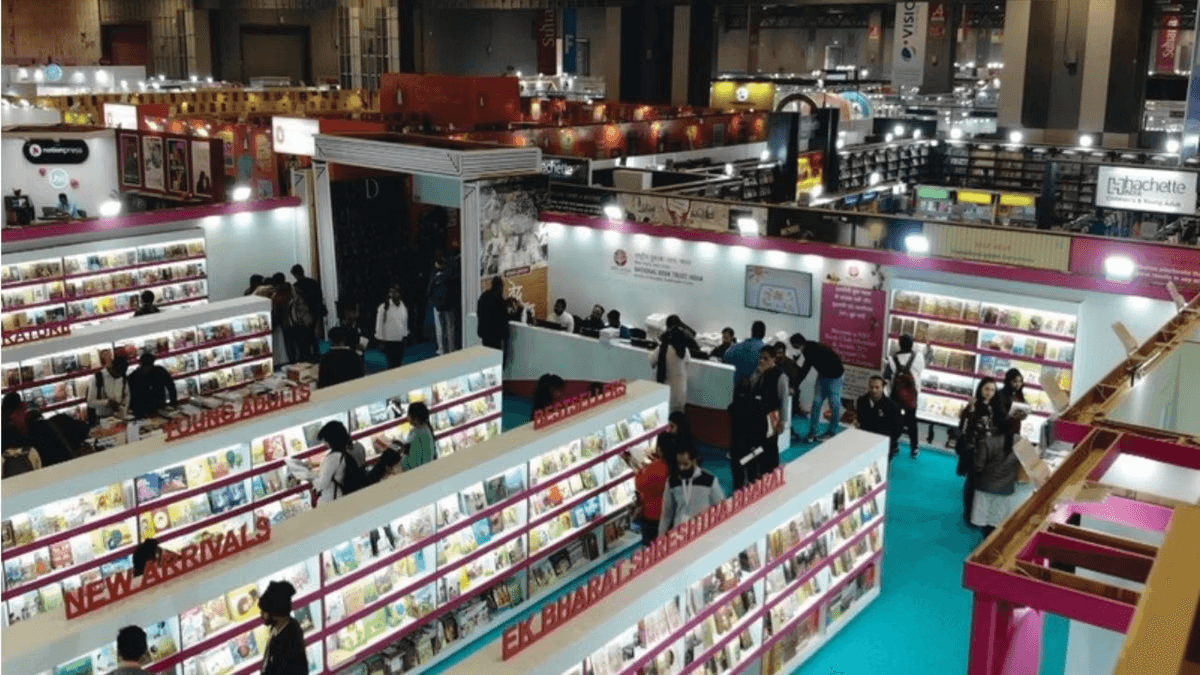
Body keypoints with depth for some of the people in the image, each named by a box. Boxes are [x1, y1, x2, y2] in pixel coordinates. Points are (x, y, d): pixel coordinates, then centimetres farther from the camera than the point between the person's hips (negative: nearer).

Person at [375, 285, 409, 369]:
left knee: (399, 363, 6)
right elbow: (379, 324, -3)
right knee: (392, 363, -8)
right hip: (388, 340, -5)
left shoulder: (404, 307, 11)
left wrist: (405, 335, 16)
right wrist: (380, 339, -4)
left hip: (400, 340, 5)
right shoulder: (384, 307, -5)